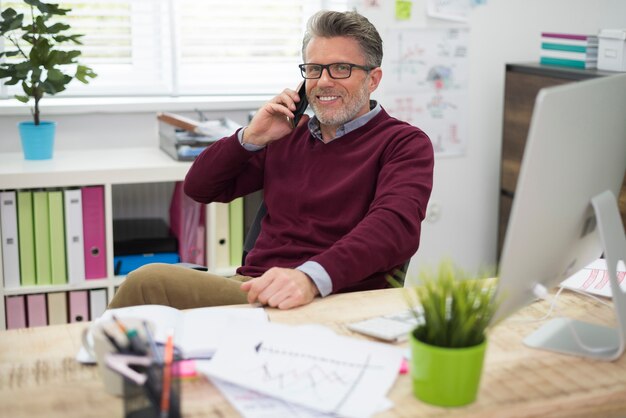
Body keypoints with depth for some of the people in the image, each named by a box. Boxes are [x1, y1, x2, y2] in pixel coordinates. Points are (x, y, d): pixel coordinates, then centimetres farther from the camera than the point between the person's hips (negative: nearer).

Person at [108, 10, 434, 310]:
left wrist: (311, 278, -37)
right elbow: (199, 188, 24)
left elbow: (395, 226, -19)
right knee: (148, 281, -26)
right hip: (252, 287, 6)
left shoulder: (405, 143, 3)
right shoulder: (289, 136, 19)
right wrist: (252, 138, 6)